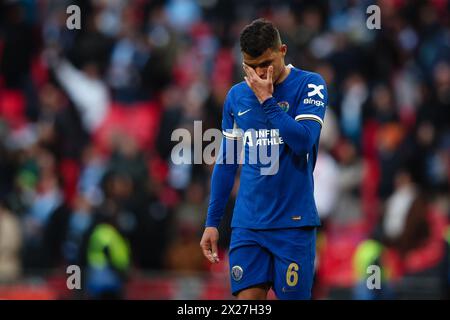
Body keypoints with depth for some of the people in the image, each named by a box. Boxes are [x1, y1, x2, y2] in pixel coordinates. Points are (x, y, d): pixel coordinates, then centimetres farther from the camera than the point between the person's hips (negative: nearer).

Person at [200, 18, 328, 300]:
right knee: (247, 297, -5)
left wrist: (266, 99, -14)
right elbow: (226, 162, 15)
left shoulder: (310, 85, -3)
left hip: (294, 223, -3)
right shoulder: (236, 96, 10)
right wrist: (212, 222, 13)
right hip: (247, 224, 3)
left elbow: (304, 140, -18)